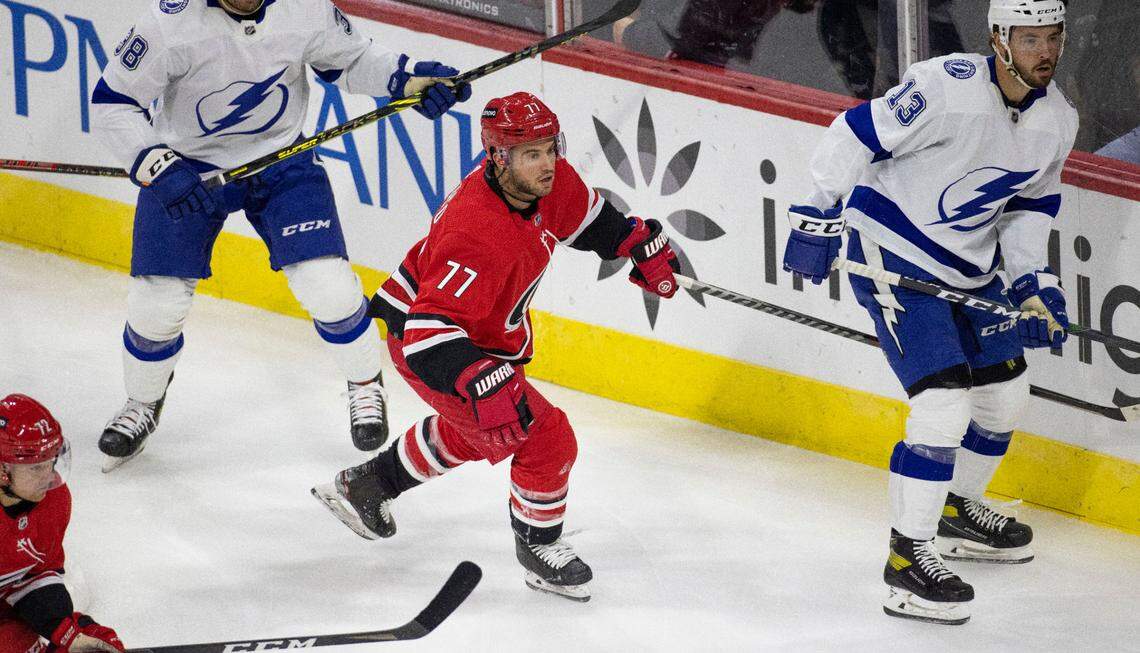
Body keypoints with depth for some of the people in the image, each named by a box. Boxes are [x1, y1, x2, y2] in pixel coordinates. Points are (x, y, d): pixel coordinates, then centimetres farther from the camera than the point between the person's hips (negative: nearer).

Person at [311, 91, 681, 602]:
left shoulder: (551, 182, -16)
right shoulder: (480, 235, -41)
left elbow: (584, 216, 11)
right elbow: (429, 331, -45)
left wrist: (643, 244, 11)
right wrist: (483, 382, -56)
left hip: (485, 334, 10)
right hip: (423, 345, -10)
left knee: (469, 432, 33)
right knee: (545, 439, -12)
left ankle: (367, 483, 52)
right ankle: (538, 549, 12)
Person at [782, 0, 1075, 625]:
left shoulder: (1057, 121, -2)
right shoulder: (947, 87, -26)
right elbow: (856, 135, -20)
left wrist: (1033, 283, 1)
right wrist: (818, 217, -18)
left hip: (969, 267, 8)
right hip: (892, 253, -8)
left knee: (1004, 391, 18)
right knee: (944, 400, -19)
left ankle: (958, 512, 42)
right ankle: (907, 560, -12)